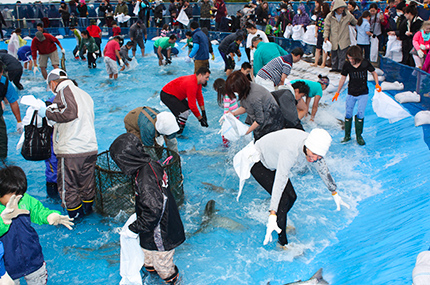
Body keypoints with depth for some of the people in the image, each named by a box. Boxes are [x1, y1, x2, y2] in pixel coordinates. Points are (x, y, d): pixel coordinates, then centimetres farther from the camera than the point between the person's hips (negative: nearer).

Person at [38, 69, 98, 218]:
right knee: (87, 183, 21)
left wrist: (47, 113, -9)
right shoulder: (85, 94, 19)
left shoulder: (64, 91, -6)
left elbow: (70, 113, -21)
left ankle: (75, 215, 15)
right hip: (90, 149, 8)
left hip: (70, 151, -8)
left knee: (67, 185, 6)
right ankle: (88, 209, 35)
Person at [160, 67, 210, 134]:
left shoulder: (198, 81, -2)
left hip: (176, 94, 10)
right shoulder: (191, 84, -31)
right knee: (184, 112, -21)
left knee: (189, 109, 10)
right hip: (166, 95, -10)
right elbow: (192, 105, -29)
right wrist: (200, 119, -21)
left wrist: (203, 112, 8)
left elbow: (199, 97, 10)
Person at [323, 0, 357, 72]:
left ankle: (341, 68, 3)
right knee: (334, 56, 10)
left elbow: (355, 22, 20)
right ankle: (334, 68, 22)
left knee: (342, 56, -5)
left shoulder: (348, 15, -1)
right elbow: (327, 27, 3)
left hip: (344, 40, -1)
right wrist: (326, 36, -4)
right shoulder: (330, 16, -3)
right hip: (333, 40, 1)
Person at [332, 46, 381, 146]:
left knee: (360, 114, -5)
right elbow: (343, 78, 4)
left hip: (363, 93, -1)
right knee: (348, 114, 2)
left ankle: (359, 136, 11)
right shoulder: (347, 65, -9)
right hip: (351, 93, 2)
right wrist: (337, 92, 7)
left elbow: (374, 72, 6)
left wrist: (377, 84, -8)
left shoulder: (365, 63, -12)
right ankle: (347, 135, 17)